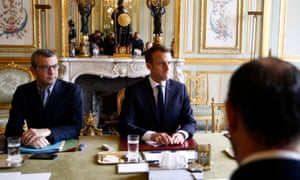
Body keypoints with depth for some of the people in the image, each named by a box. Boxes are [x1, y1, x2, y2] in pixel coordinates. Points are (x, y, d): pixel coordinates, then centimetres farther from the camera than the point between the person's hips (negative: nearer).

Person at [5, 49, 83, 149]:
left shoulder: (73, 91, -5)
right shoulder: (22, 92, 1)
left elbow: (76, 128, -13)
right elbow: (11, 129, -6)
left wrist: (47, 132, -29)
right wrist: (28, 138, -29)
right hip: (33, 151, 2)